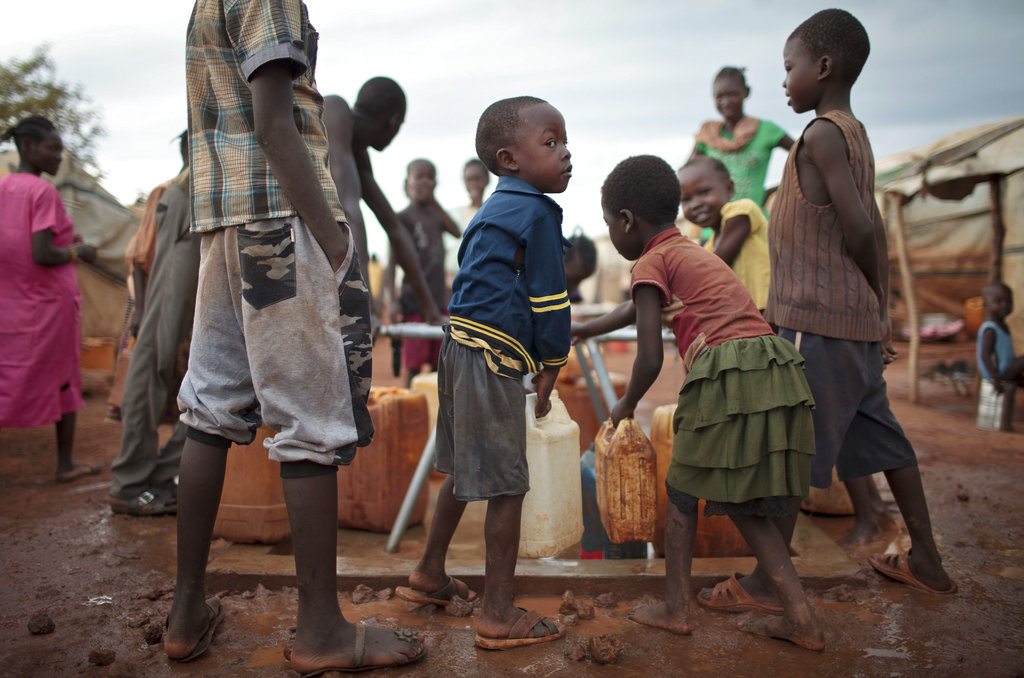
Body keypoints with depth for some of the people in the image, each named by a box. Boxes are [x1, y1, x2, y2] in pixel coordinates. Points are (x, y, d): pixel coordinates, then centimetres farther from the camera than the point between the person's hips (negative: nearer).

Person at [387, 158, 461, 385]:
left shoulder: (435, 214, 14)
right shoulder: (403, 218, -4)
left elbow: (457, 232, -4)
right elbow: (392, 262, -6)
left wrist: (434, 202, -4)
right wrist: (394, 301, -14)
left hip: (439, 299, 6)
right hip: (414, 301, -6)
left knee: (438, 362, 10)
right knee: (413, 362, -4)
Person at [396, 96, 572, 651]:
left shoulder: (493, 210, 20)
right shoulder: (537, 213, -9)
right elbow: (548, 298, -9)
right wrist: (551, 367, 3)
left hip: (462, 346, 10)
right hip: (493, 359, -10)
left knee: (465, 470, 21)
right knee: (505, 484, -3)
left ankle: (430, 575, 36)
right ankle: (498, 615, 6)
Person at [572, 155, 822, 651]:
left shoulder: (651, 262, 2)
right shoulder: (692, 251, 29)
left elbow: (650, 359, -7)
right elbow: (637, 309, 44)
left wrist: (626, 405, 13)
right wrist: (577, 330, 55)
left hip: (727, 373, -8)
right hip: (777, 365, 8)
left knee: (683, 490, 12)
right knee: (741, 502, 18)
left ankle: (675, 608, 21)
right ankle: (800, 618, 16)